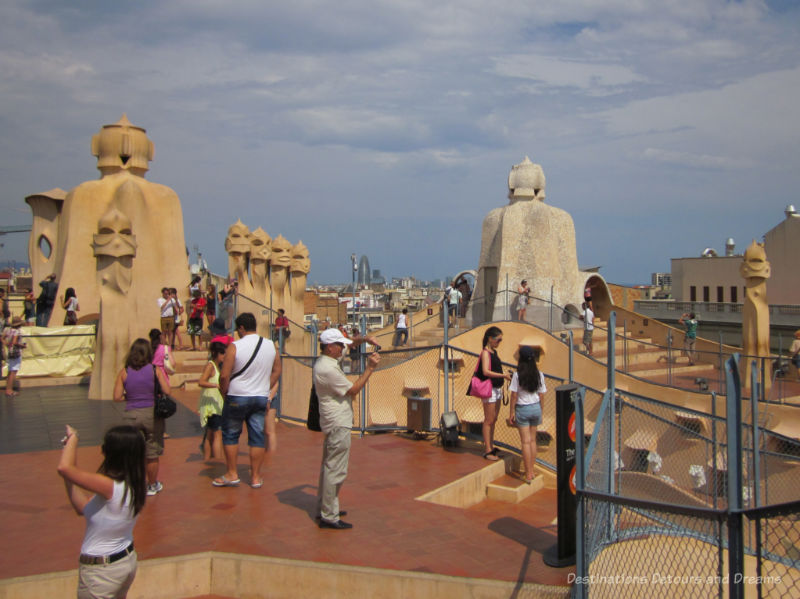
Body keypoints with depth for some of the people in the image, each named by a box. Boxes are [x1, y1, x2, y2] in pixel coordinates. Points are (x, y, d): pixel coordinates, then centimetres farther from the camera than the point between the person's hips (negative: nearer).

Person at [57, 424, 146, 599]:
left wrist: (72, 437, -16)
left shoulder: (110, 487, -31)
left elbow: (64, 467, -35)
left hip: (100, 570, -7)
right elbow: (82, 507, -1)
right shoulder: (136, 484, -7)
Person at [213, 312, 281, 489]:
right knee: (257, 437, 9)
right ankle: (256, 477, 14)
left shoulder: (235, 346, -13)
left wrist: (224, 393, 0)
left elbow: (224, 375, -15)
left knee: (230, 435, 11)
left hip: (237, 398, -4)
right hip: (261, 398, 4)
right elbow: (277, 371, 9)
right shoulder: (271, 346, 2)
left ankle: (231, 475, 16)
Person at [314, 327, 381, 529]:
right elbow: (353, 390, -18)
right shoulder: (328, 369, -22)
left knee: (329, 467, 19)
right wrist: (370, 368, -15)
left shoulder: (323, 362, 9)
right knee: (335, 470, -6)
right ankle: (329, 516, 0)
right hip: (338, 424, -11)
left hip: (333, 422, 12)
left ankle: (324, 508, 30)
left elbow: (345, 345, 28)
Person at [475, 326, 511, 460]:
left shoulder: (494, 352, 13)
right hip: (489, 389, -9)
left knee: (493, 420, 15)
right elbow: (486, 372, -25)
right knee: (489, 420, -4)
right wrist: (503, 376, -27)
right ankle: (487, 450, 0)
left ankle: (491, 446, 24)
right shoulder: (485, 353, -14)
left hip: (497, 389, 9)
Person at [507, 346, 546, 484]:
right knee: (533, 440, 14)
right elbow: (540, 395, 3)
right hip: (536, 408, 4)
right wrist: (540, 412, 14)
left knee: (525, 441, 1)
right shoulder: (539, 374, -3)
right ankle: (531, 471, 21)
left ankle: (528, 475, 4)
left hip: (522, 409, -4)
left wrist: (511, 413, -2)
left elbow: (514, 396, -11)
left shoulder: (517, 375, -14)